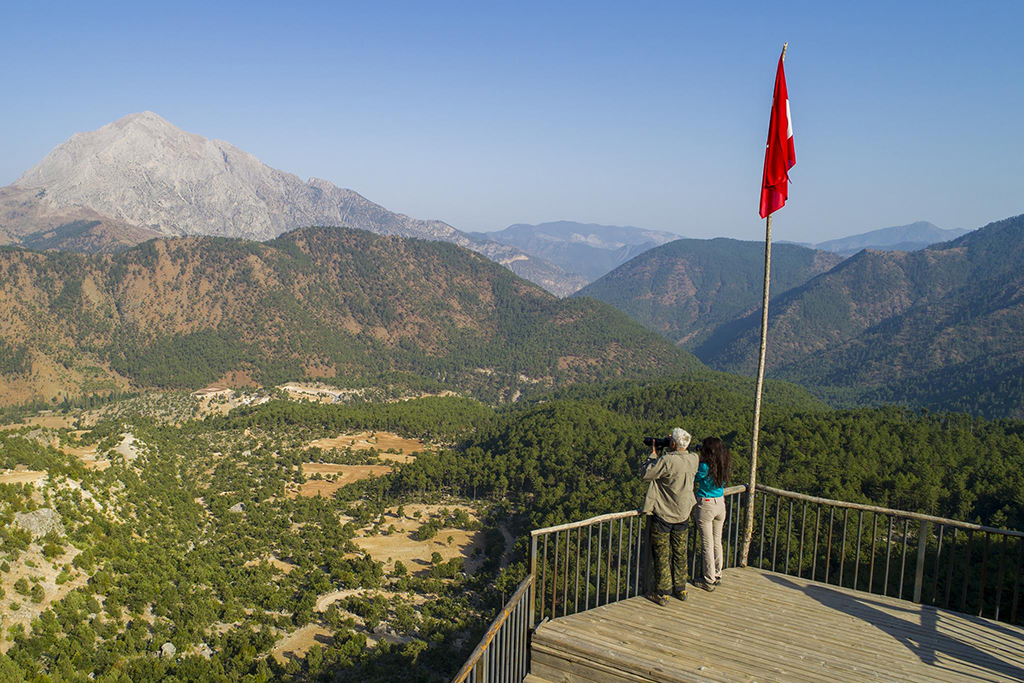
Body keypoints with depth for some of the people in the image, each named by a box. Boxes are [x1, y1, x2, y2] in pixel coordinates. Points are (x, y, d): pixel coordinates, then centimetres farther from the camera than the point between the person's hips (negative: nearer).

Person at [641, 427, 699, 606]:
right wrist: (661, 454, 6)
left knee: (662, 555, 5)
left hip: (663, 516, -5)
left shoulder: (666, 461, -25)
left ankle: (661, 593, 12)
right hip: (683, 515, 6)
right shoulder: (693, 459, -6)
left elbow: (645, 473, -14)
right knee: (680, 553, 17)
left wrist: (653, 454, -3)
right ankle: (680, 589, 28)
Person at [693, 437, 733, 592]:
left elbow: (694, 483, -7)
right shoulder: (725, 465, 0)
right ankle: (717, 575, 29)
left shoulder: (705, 466, -19)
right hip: (720, 504, 6)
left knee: (707, 543, 3)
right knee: (717, 541, 19)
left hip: (706, 505, -6)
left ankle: (709, 580, 10)